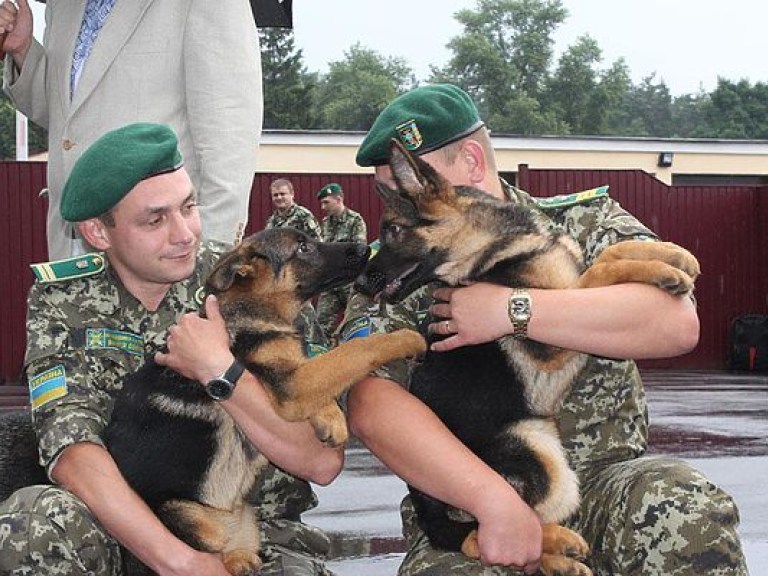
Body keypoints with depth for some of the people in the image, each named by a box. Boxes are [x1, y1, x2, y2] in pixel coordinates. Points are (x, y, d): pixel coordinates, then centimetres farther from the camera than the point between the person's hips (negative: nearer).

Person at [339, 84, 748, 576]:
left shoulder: (583, 222, 5)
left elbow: (677, 323, -14)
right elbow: (371, 405, -14)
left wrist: (513, 310, -18)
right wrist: (496, 501, -27)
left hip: (601, 478, 0)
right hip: (462, 503, 0)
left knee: (690, 513, -32)